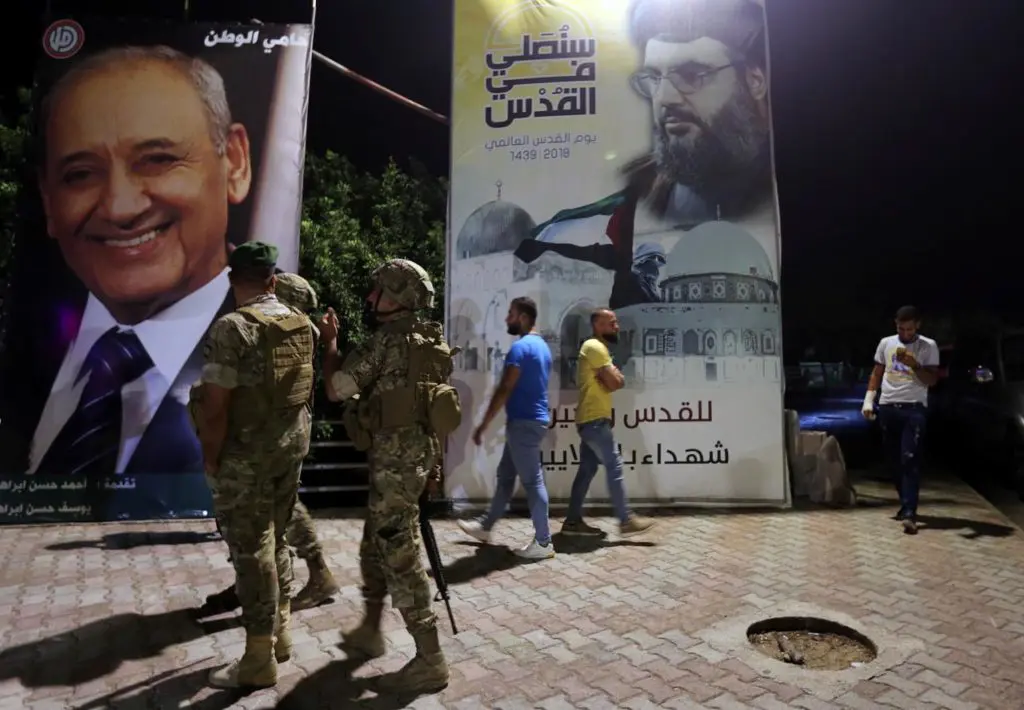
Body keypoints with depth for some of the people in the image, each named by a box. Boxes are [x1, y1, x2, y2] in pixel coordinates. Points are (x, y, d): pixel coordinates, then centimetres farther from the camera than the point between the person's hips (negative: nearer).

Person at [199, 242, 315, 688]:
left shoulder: (232, 328, -16)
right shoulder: (303, 325, 4)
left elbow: (215, 406, -18)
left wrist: (210, 458, -7)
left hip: (247, 454, -6)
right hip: (292, 444, 7)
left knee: (251, 548, 3)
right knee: (275, 538, 20)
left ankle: (259, 661, 15)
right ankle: (280, 635, 33)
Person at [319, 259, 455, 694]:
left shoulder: (386, 341, -15)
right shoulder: (431, 342, 10)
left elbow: (335, 390, -12)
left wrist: (330, 343, 2)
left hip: (395, 456, -9)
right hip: (419, 450, 9)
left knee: (400, 555, 0)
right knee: (375, 544, 22)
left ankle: (430, 660, 9)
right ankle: (369, 632, 37)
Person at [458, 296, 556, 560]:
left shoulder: (520, 348, -16)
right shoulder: (542, 346, 14)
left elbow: (504, 390, -20)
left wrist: (483, 425, -16)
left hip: (524, 422, -10)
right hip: (533, 419, 10)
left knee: (532, 481, -2)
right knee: (505, 475, 17)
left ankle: (543, 543, 7)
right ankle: (486, 526, 29)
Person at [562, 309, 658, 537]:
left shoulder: (596, 348, 21)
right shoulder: (595, 347, -13)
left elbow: (612, 382, 15)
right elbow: (615, 383, -17)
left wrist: (613, 377, -5)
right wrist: (615, 376, 3)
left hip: (591, 419, 10)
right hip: (594, 419, -10)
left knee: (587, 469, 10)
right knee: (614, 466, -6)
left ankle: (573, 521, 13)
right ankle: (626, 521, 0)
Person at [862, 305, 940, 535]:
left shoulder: (928, 346, 1)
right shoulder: (886, 343, 10)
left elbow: (932, 380, -3)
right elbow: (876, 373, 16)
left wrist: (914, 364, -19)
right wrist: (868, 400, 8)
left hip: (914, 408, -3)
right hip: (888, 407, 4)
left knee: (910, 460, -12)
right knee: (893, 460, 9)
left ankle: (909, 513, -15)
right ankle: (906, 504, 26)